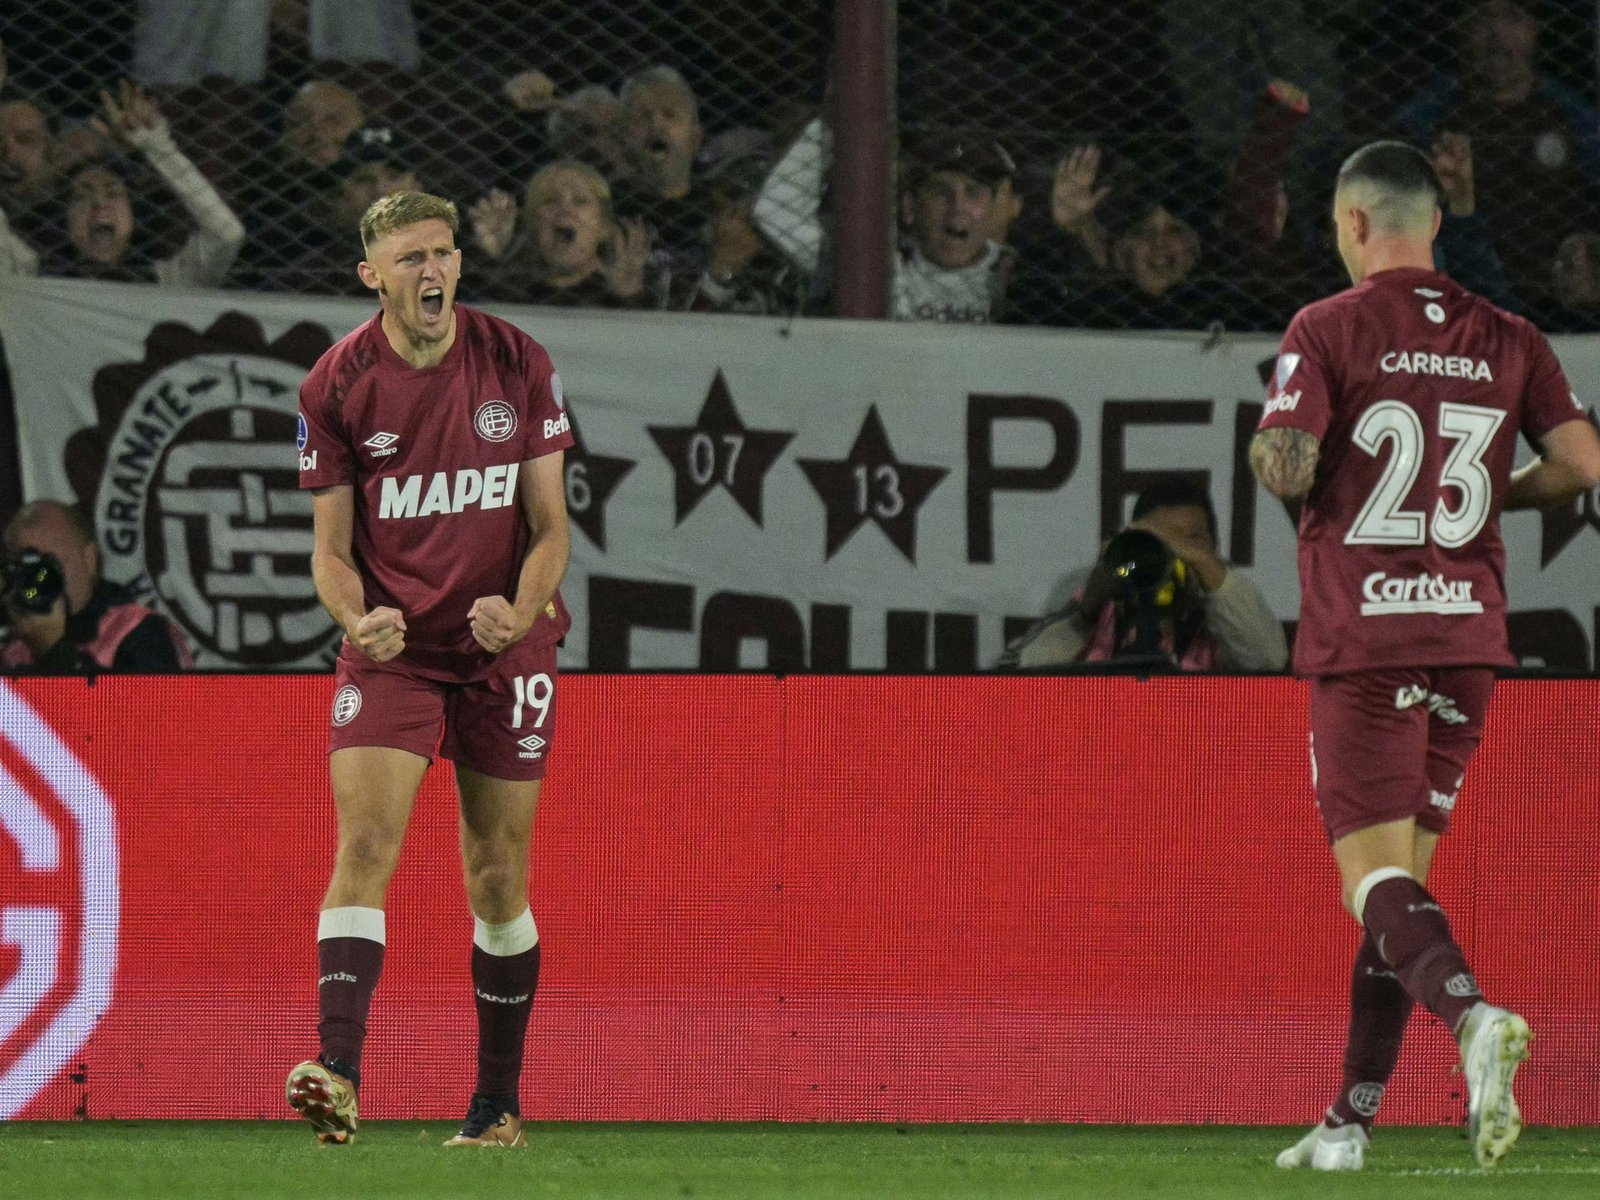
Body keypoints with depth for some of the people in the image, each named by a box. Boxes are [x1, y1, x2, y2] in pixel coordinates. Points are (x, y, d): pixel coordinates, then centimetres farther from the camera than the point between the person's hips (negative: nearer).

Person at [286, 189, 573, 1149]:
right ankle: (338, 1076, -29)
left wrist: (522, 609, -19)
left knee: (499, 875, 5)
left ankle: (500, 1103, 17)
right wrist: (358, 617, -20)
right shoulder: (338, 385, -3)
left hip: (504, 648, 1)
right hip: (391, 647, -1)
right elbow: (332, 547, 1)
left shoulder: (517, 364, -2)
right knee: (365, 843, -18)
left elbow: (550, 524, 1)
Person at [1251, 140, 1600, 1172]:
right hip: (1470, 635, 5)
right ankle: (1353, 1119, 13)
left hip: (1363, 638, -5)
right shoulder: (1507, 340, 8)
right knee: (1404, 872, 12)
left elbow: (1285, 470, -14)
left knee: (1375, 878, -8)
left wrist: (1265, 451, 10)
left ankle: (1473, 1015, -37)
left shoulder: (1327, 331, -5)